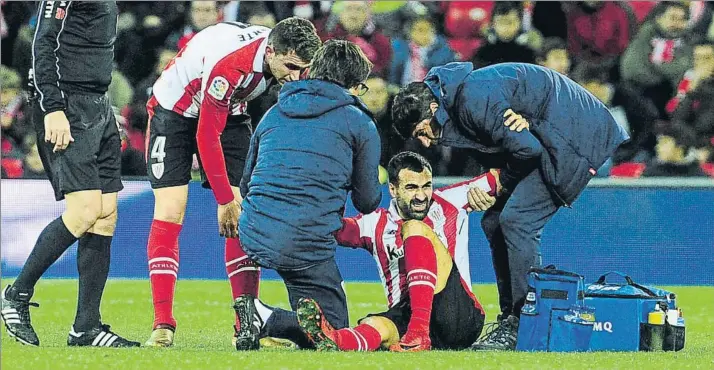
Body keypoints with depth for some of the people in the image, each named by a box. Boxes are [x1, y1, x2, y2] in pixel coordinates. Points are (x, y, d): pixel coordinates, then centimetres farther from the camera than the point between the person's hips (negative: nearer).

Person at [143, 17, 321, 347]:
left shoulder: (284, 57, -18)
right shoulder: (229, 65, -38)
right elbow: (207, 136, -30)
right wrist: (225, 199, -25)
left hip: (228, 113, 6)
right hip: (174, 109, -6)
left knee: (244, 215, -5)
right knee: (170, 212, -14)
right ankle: (163, 326, -13)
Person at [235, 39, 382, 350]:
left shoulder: (274, 114, 20)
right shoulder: (359, 123, 6)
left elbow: (246, 185, 27)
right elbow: (368, 200, 13)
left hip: (253, 239, 6)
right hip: (307, 245, -6)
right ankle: (264, 320, -22)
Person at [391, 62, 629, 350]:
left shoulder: (474, 99, -24)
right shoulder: (458, 102, 6)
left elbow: (527, 149, -24)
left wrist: (501, 182, -7)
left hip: (578, 137, -10)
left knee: (516, 220, -19)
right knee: (493, 223, 8)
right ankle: (511, 319, 10)